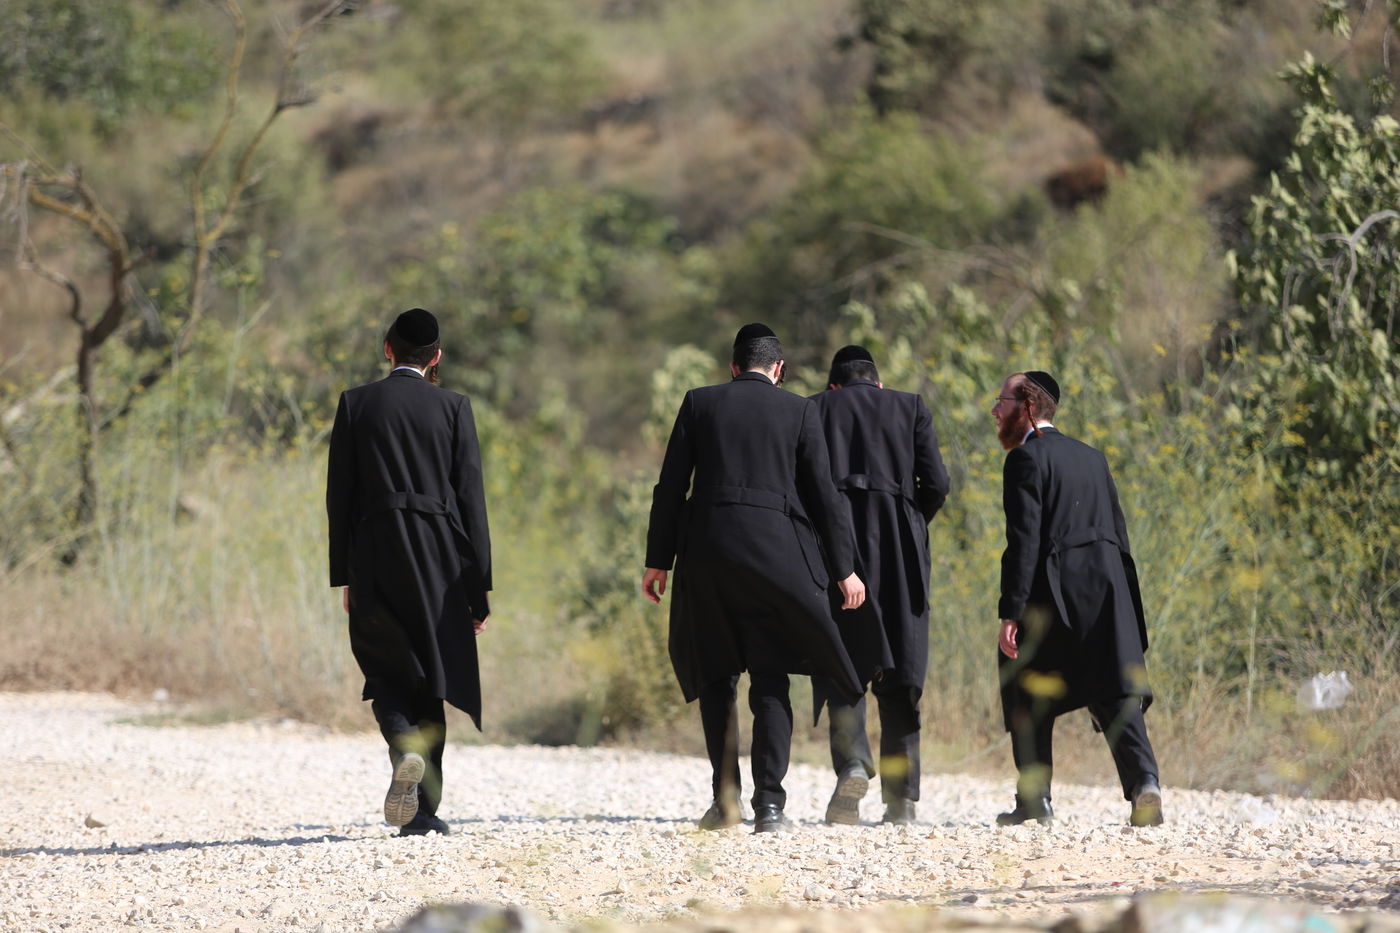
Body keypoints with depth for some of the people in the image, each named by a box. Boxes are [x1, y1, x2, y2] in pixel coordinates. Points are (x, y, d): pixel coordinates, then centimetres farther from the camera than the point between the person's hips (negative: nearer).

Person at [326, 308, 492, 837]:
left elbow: (340, 495, 2)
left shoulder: (355, 405, 3)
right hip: (439, 561, 0)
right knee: (430, 679, 8)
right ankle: (424, 811, 7)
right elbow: (471, 499, 0)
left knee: (387, 673, 11)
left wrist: (343, 575, 8)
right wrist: (479, 585, 3)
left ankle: (403, 746, -21)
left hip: (374, 558, 0)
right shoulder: (452, 408, 2)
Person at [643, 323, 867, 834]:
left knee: (714, 676, 13)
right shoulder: (798, 411, 5)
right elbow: (823, 492, 3)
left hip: (706, 549, 1)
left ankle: (725, 797, 9)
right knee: (770, 681, 2)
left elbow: (671, 486, 5)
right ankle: (769, 804, -6)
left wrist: (658, 559, 9)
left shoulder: (699, 403, 8)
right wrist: (844, 569, 8)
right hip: (775, 552, -1)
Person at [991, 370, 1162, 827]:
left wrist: (1011, 613, -15)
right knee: (1114, 694, 1)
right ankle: (1144, 781, -17)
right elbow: (1118, 531, 17)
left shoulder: (1026, 458, -5)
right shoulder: (1092, 458, 17)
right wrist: (1122, 601, 20)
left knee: (1029, 698, 9)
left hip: (1051, 591, -6)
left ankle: (1034, 798, 10)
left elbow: (1024, 540, -13)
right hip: (1105, 588, 6)